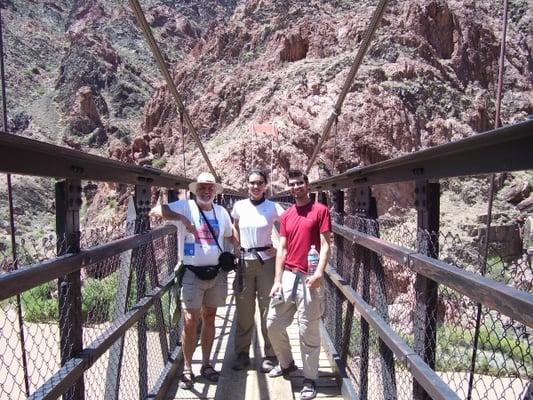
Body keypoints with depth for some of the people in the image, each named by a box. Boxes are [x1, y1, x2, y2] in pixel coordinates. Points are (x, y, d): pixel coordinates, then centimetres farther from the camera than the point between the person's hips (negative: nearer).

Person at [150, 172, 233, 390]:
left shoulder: (221, 212, 6)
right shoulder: (185, 206, -8)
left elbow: (230, 236, 20)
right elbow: (155, 211, -20)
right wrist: (181, 218, -30)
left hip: (216, 273, 4)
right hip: (192, 273, -4)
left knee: (209, 317, 14)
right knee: (190, 321, -4)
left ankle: (206, 364, 27)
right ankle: (187, 369, 14)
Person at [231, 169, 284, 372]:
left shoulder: (274, 208, -6)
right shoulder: (239, 206, 2)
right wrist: (239, 247, 11)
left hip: (267, 262, -2)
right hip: (245, 262, 3)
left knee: (268, 310, 4)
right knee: (244, 310, 9)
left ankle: (270, 355, 18)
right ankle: (242, 353, 23)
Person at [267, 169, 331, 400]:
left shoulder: (320, 211, -3)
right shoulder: (286, 216, 12)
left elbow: (325, 245, -7)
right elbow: (282, 249, 9)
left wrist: (319, 273, -20)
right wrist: (277, 280, 1)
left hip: (310, 279, -5)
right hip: (287, 276, 6)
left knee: (308, 331, 2)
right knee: (273, 324, 11)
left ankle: (310, 380, 18)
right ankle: (286, 363, 35)